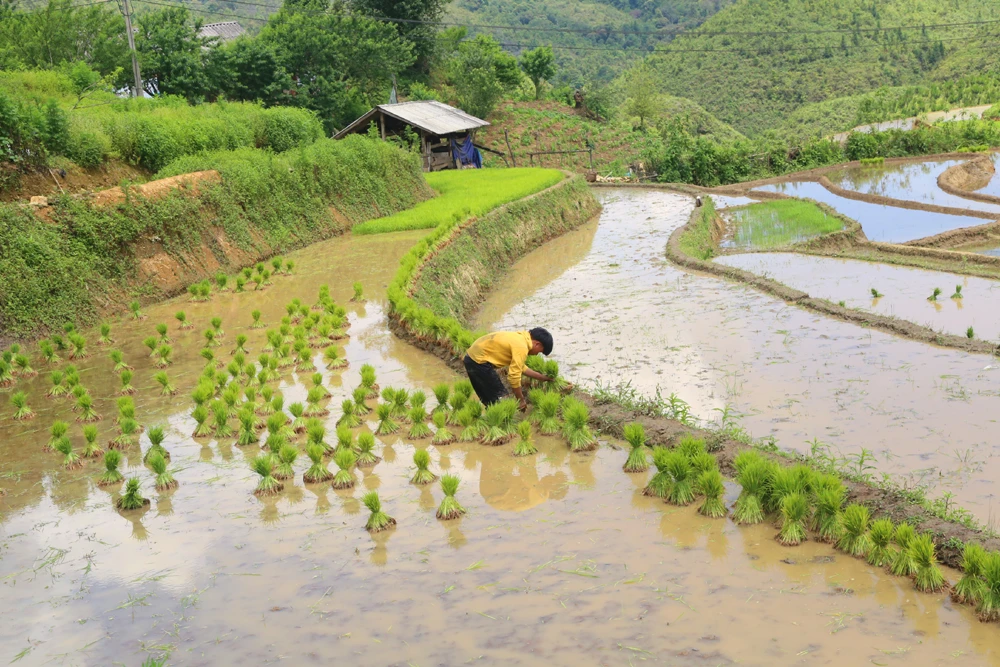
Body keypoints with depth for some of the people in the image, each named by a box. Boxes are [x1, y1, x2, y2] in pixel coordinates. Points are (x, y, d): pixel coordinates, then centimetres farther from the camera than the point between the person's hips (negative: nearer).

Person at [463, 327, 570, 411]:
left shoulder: (519, 338, 11)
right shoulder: (521, 347, -18)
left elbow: (521, 367, 23)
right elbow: (514, 376, -19)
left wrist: (542, 377, 28)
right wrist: (521, 400, -9)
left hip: (472, 357, 10)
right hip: (479, 361, -10)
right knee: (500, 397, -3)